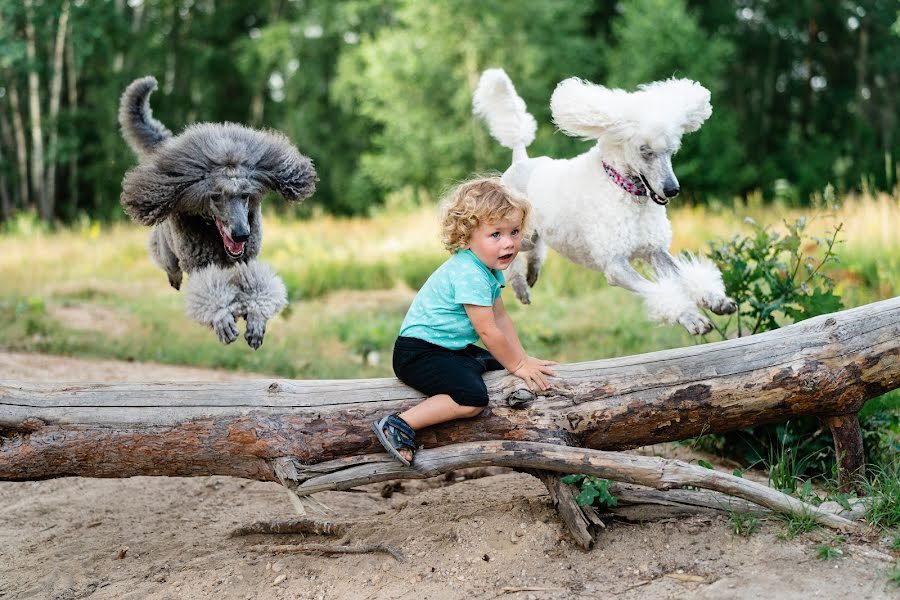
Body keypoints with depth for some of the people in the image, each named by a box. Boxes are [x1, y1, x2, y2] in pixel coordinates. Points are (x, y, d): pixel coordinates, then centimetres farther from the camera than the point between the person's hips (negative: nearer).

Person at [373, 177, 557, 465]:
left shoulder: (490, 268, 8)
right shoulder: (469, 274, -24)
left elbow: (500, 317, 15)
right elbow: (488, 331, -21)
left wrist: (523, 359, 11)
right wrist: (517, 365, -9)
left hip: (452, 348, 11)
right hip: (418, 353, -11)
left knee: (499, 364, 18)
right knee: (473, 399, -26)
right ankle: (399, 425, -23)